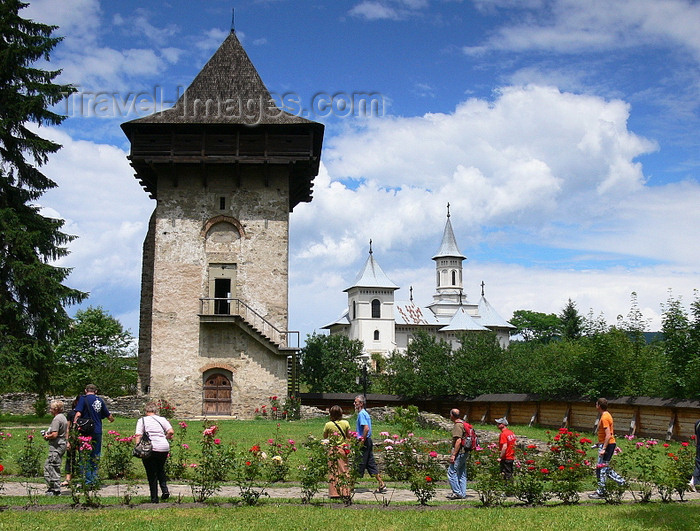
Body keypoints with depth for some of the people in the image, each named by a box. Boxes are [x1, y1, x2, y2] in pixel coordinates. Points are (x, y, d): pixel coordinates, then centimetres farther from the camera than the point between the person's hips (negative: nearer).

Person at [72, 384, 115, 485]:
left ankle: (87, 480, -2)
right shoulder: (100, 400, 11)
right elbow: (108, 415, 19)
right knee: (95, 456, 12)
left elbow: (78, 413, -16)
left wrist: (75, 422, -4)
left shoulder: (83, 399, -3)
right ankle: (94, 479, 12)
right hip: (98, 431, 4)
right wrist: (112, 419, 40)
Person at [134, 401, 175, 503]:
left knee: (151, 474, 8)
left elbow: (138, 435, -7)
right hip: (164, 448, 2)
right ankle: (165, 489, 8)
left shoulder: (142, 420, 5)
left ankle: (154, 498, 8)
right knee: (160, 469, 25)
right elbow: (171, 432, 0)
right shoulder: (162, 419, 10)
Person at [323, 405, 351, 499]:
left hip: (332, 449, -1)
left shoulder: (328, 425, -9)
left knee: (333, 471, 5)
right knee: (344, 471, 9)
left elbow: (325, 436, 6)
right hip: (343, 449, 1)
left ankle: (334, 493, 5)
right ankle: (345, 492, 9)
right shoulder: (345, 423, -5)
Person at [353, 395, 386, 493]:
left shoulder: (361, 414, -14)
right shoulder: (365, 413, 17)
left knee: (360, 464, -3)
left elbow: (366, 428, -24)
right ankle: (381, 484, 10)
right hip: (368, 441, 10)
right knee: (371, 464, 10)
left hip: (364, 442, -10)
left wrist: (362, 441, -20)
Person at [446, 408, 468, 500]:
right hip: (464, 452, 10)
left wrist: (453, 454, -21)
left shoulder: (457, 425, -15)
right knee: (462, 474, 12)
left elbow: (458, 441, -22)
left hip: (459, 452, -10)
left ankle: (457, 492, -5)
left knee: (451, 472, -6)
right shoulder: (463, 424, 16)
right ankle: (462, 493, 14)